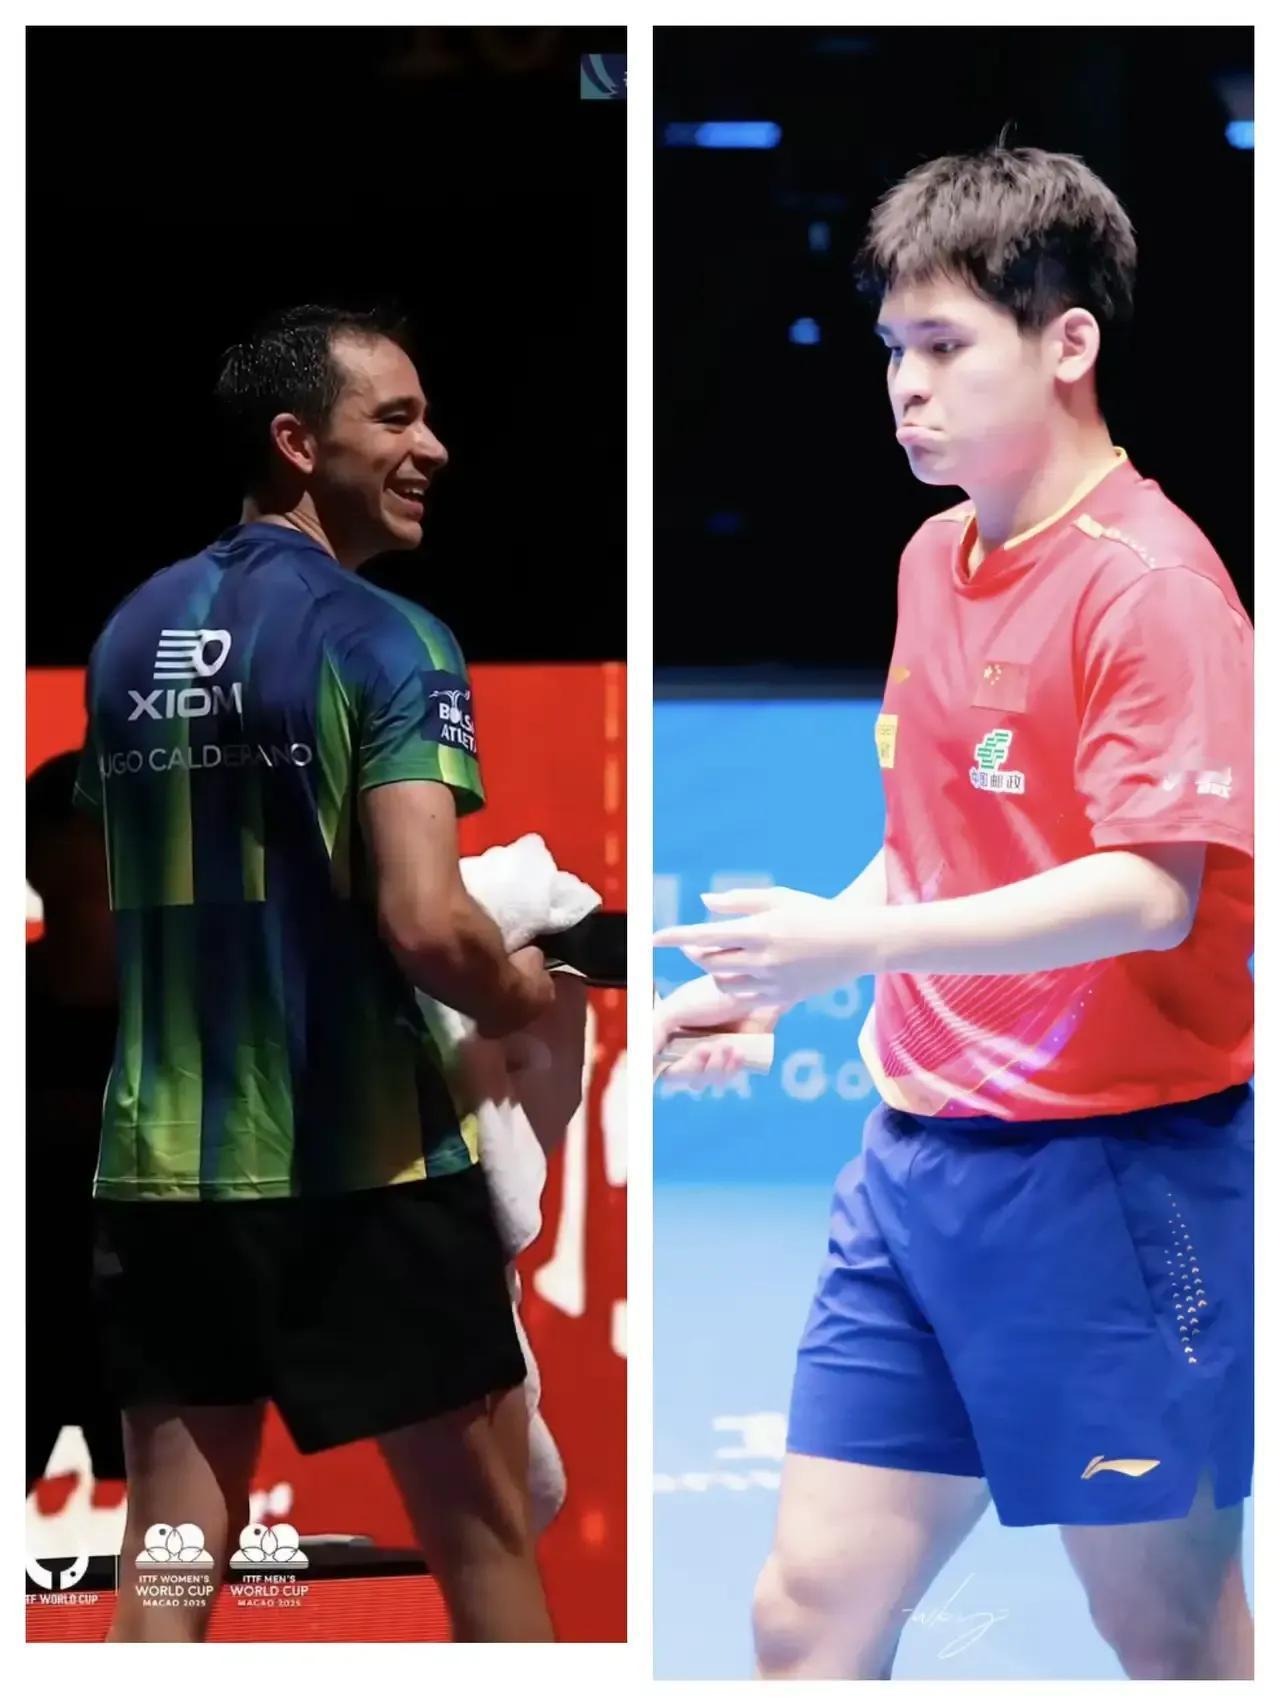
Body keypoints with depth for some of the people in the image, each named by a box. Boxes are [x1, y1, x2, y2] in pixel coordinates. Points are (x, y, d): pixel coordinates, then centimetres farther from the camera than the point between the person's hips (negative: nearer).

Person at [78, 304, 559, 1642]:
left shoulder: (130, 636, 10)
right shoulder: (383, 641, -12)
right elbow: (425, 923, -22)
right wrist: (521, 996, -2)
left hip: (162, 1164, 6)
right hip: (367, 1169, -6)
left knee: (164, 1566, 6)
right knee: (481, 1538, 9)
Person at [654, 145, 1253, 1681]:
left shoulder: (1147, 581, -15)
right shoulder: (934, 560, 11)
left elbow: (1152, 891, -23)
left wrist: (857, 941, -28)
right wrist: (774, 982, 9)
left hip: (1110, 1171, -8)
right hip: (917, 1153, 8)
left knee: (1175, 1635, 4)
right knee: (809, 1611, 6)